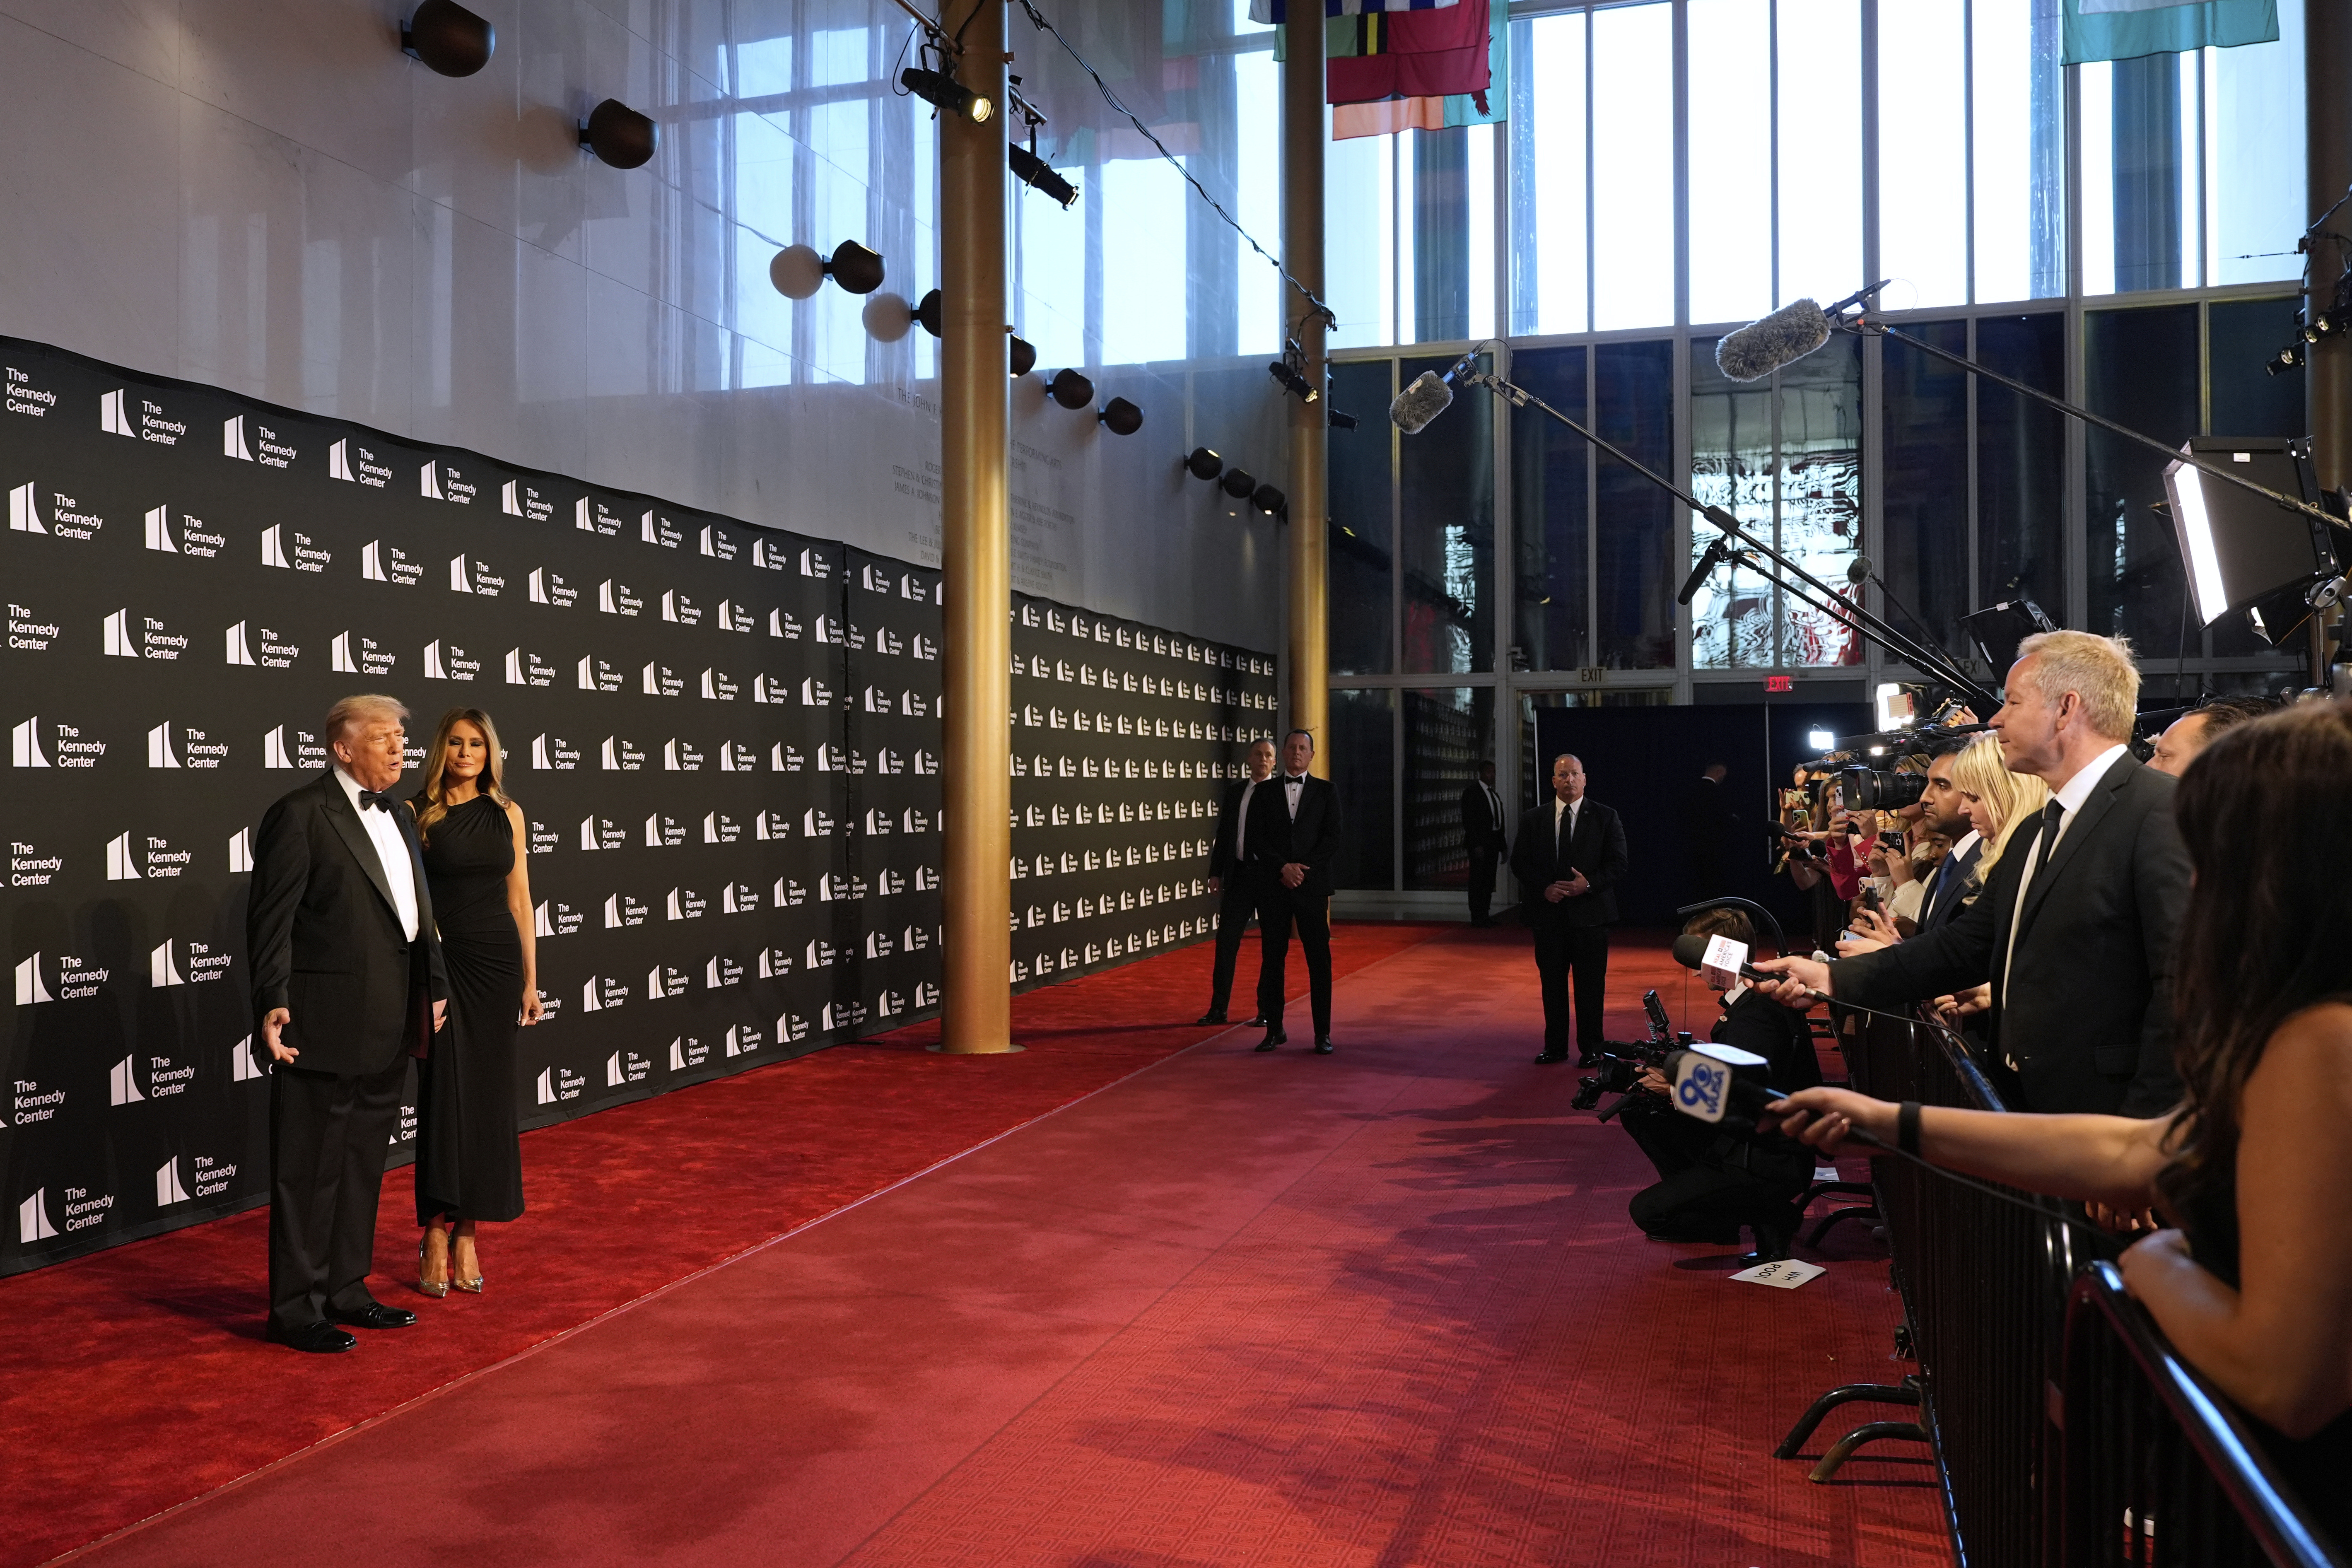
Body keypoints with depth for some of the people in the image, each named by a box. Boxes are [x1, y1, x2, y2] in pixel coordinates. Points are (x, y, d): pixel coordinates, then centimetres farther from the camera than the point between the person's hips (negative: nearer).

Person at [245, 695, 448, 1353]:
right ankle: (296, 1310, 14)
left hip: (387, 1030, 8)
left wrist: (435, 988, 18)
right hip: (325, 1027, -8)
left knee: (364, 1166, 17)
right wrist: (273, 1003, -22)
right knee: (310, 1170, 2)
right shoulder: (300, 815, -11)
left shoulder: (397, 818, 15)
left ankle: (346, 1291, 30)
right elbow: (271, 919, -15)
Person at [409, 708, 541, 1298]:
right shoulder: (417, 813, -1)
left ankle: (467, 1232, 15)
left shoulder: (508, 815, 8)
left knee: (488, 1096, 5)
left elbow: (519, 898, 10)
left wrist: (530, 979, 8)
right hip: (439, 963, -3)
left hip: (497, 962, 3)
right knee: (444, 1093, -3)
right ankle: (436, 1234, 6)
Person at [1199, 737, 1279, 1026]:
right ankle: (1218, 1008, 9)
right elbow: (1223, 834, 11)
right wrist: (1216, 872, 5)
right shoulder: (1234, 792, 10)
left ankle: (1267, 1010, 13)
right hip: (1238, 874, 3)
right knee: (1226, 941, 2)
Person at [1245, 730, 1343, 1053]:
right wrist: (1283, 867, -12)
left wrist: (1303, 869, -11)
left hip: (1313, 884, -1)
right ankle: (1274, 1030, 12)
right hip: (1273, 887, 1)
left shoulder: (1326, 791, 7)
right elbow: (1257, 840, 1)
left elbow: (1332, 839, -1)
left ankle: (1323, 1033, 3)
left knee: (1319, 960, -2)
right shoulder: (1264, 793, 9)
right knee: (1272, 959, 4)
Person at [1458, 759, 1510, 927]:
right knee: (1478, 880, -5)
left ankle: (1484, 914, 17)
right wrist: (1476, 845, -19)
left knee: (1489, 881, 10)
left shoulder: (1495, 796, 18)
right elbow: (1468, 820, -13)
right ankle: (1476, 917, -2)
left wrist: (1503, 846, 13)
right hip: (1480, 843, -8)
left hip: (1493, 843, 8)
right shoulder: (1472, 792, -6)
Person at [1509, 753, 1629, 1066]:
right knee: (1552, 983, 8)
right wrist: (1544, 888, -11)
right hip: (1548, 914, 2)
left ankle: (1591, 1049, 14)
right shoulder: (1533, 820, 6)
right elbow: (1519, 863, 5)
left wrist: (1589, 884, -18)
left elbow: (1618, 865, -2)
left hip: (1590, 913, -2)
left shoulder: (1605, 817, 0)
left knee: (1590, 986, 3)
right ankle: (1555, 1047, 19)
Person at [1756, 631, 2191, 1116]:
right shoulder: (2032, 834, 17)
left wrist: (2143, 1135, -20)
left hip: (2102, 1113, -8)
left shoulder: (2159, 811, -14)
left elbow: (2181, 981, -19)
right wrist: (1833, 978, 7)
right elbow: (1967, 944, 15)